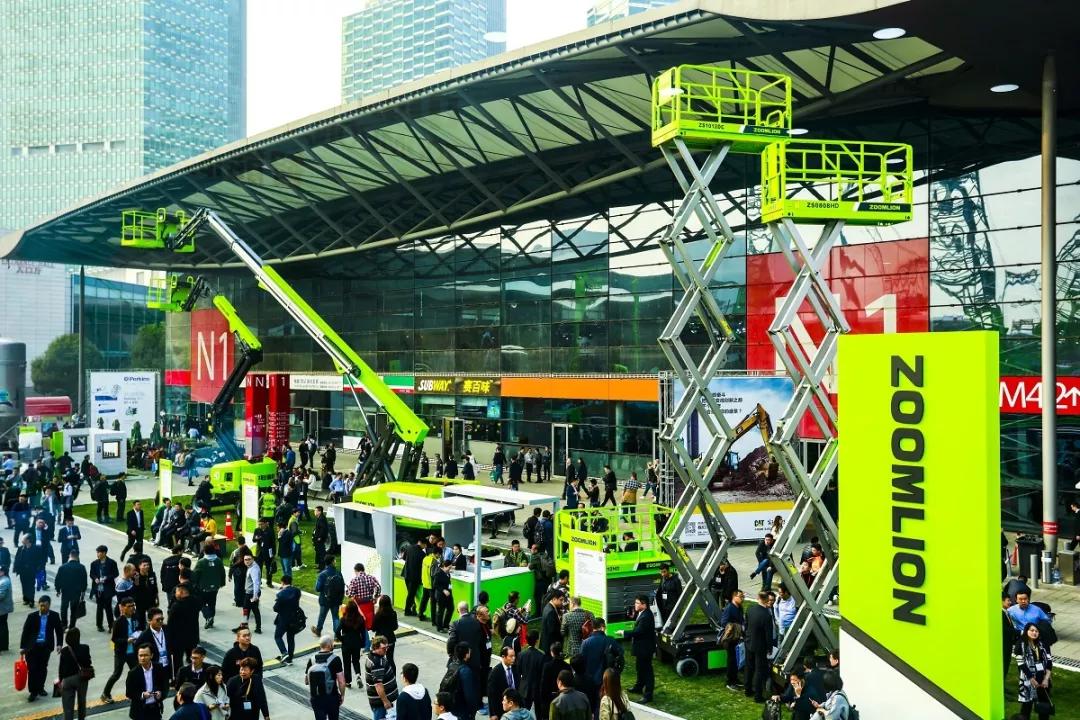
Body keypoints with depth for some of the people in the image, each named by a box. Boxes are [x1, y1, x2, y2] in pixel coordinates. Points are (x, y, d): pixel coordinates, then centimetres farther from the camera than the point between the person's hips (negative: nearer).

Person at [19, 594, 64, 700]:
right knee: (32, 669, -4)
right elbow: (25, 632, -2)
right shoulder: (32, 616, -7)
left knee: (43, 668, 12)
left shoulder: (54, 616, -4)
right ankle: (33, 691, 6)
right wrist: (22, 647, -3)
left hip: (46, 647, 2)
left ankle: (40, 688, 30)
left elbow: (59, 630, 4)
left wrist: (59, 644, -3)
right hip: (32, 646, -1)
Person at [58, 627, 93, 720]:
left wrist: (61, 680, 6)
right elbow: (88, 663, -5)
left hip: (68, 679, -1)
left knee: (68, 706, 4)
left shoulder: (64, 651, -13)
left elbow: (61, 667, -7)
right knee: (81, 701, 24)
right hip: (82, 678, 2)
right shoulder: (85, 648, -13)